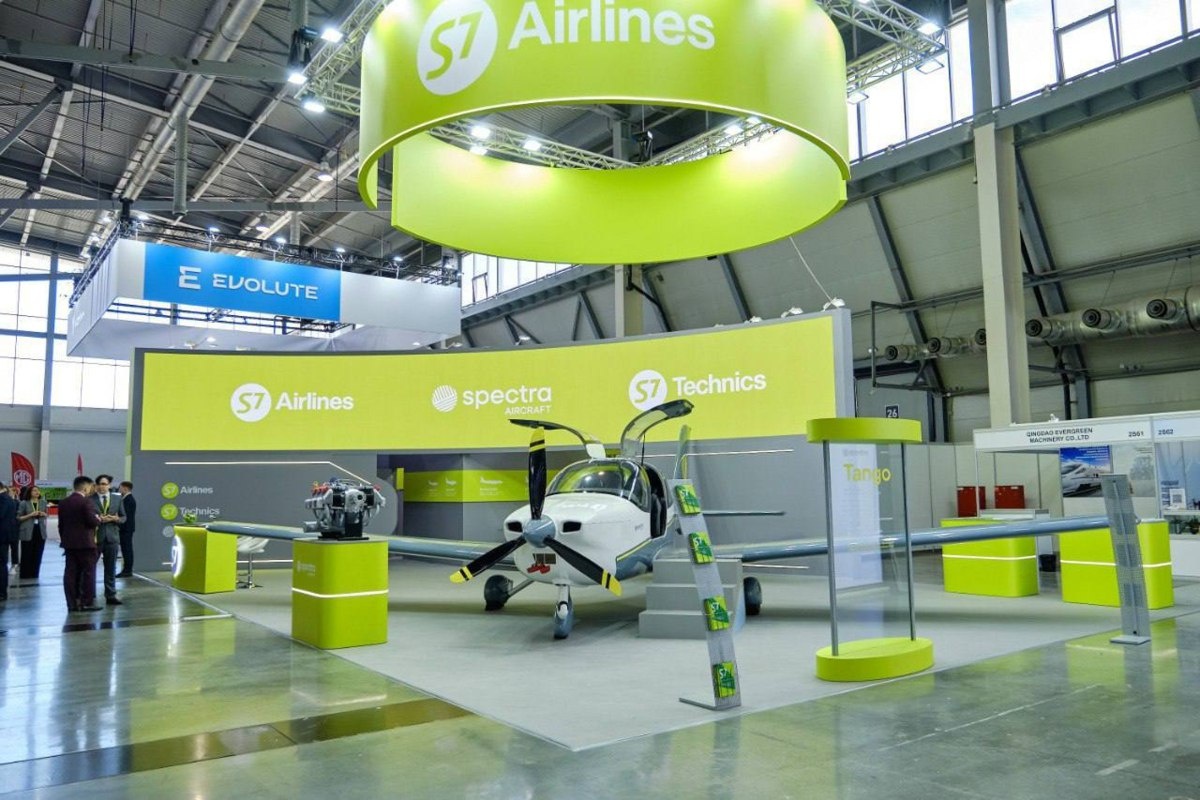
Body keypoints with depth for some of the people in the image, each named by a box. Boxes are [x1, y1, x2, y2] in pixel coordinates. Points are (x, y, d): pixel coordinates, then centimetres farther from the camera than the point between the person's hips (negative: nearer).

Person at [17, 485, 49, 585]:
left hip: (40, 531, 4)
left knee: (38, 555, 8)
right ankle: (25, 576, 8)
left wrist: (43, 514, -4)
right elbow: (18, 518, -4)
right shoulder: (24, 503, -5)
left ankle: (34, 575, 18)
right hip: (28, 532, -4)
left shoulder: (43, 502, 7)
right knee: (26, 555, 0)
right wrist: (30, 515, -17)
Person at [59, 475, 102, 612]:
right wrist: (98, 519, 4)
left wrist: (64, 539, 20)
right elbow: (92, 521, -17)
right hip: (85, 543, -7)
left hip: (69, 543, 7)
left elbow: (61, 524, 13)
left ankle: (72, 603, 9)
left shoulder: (63, 502, 9)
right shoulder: (86, 501, -13)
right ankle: (87, 602, 1)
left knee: (71, 572, 7)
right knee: (88, 572, 0)